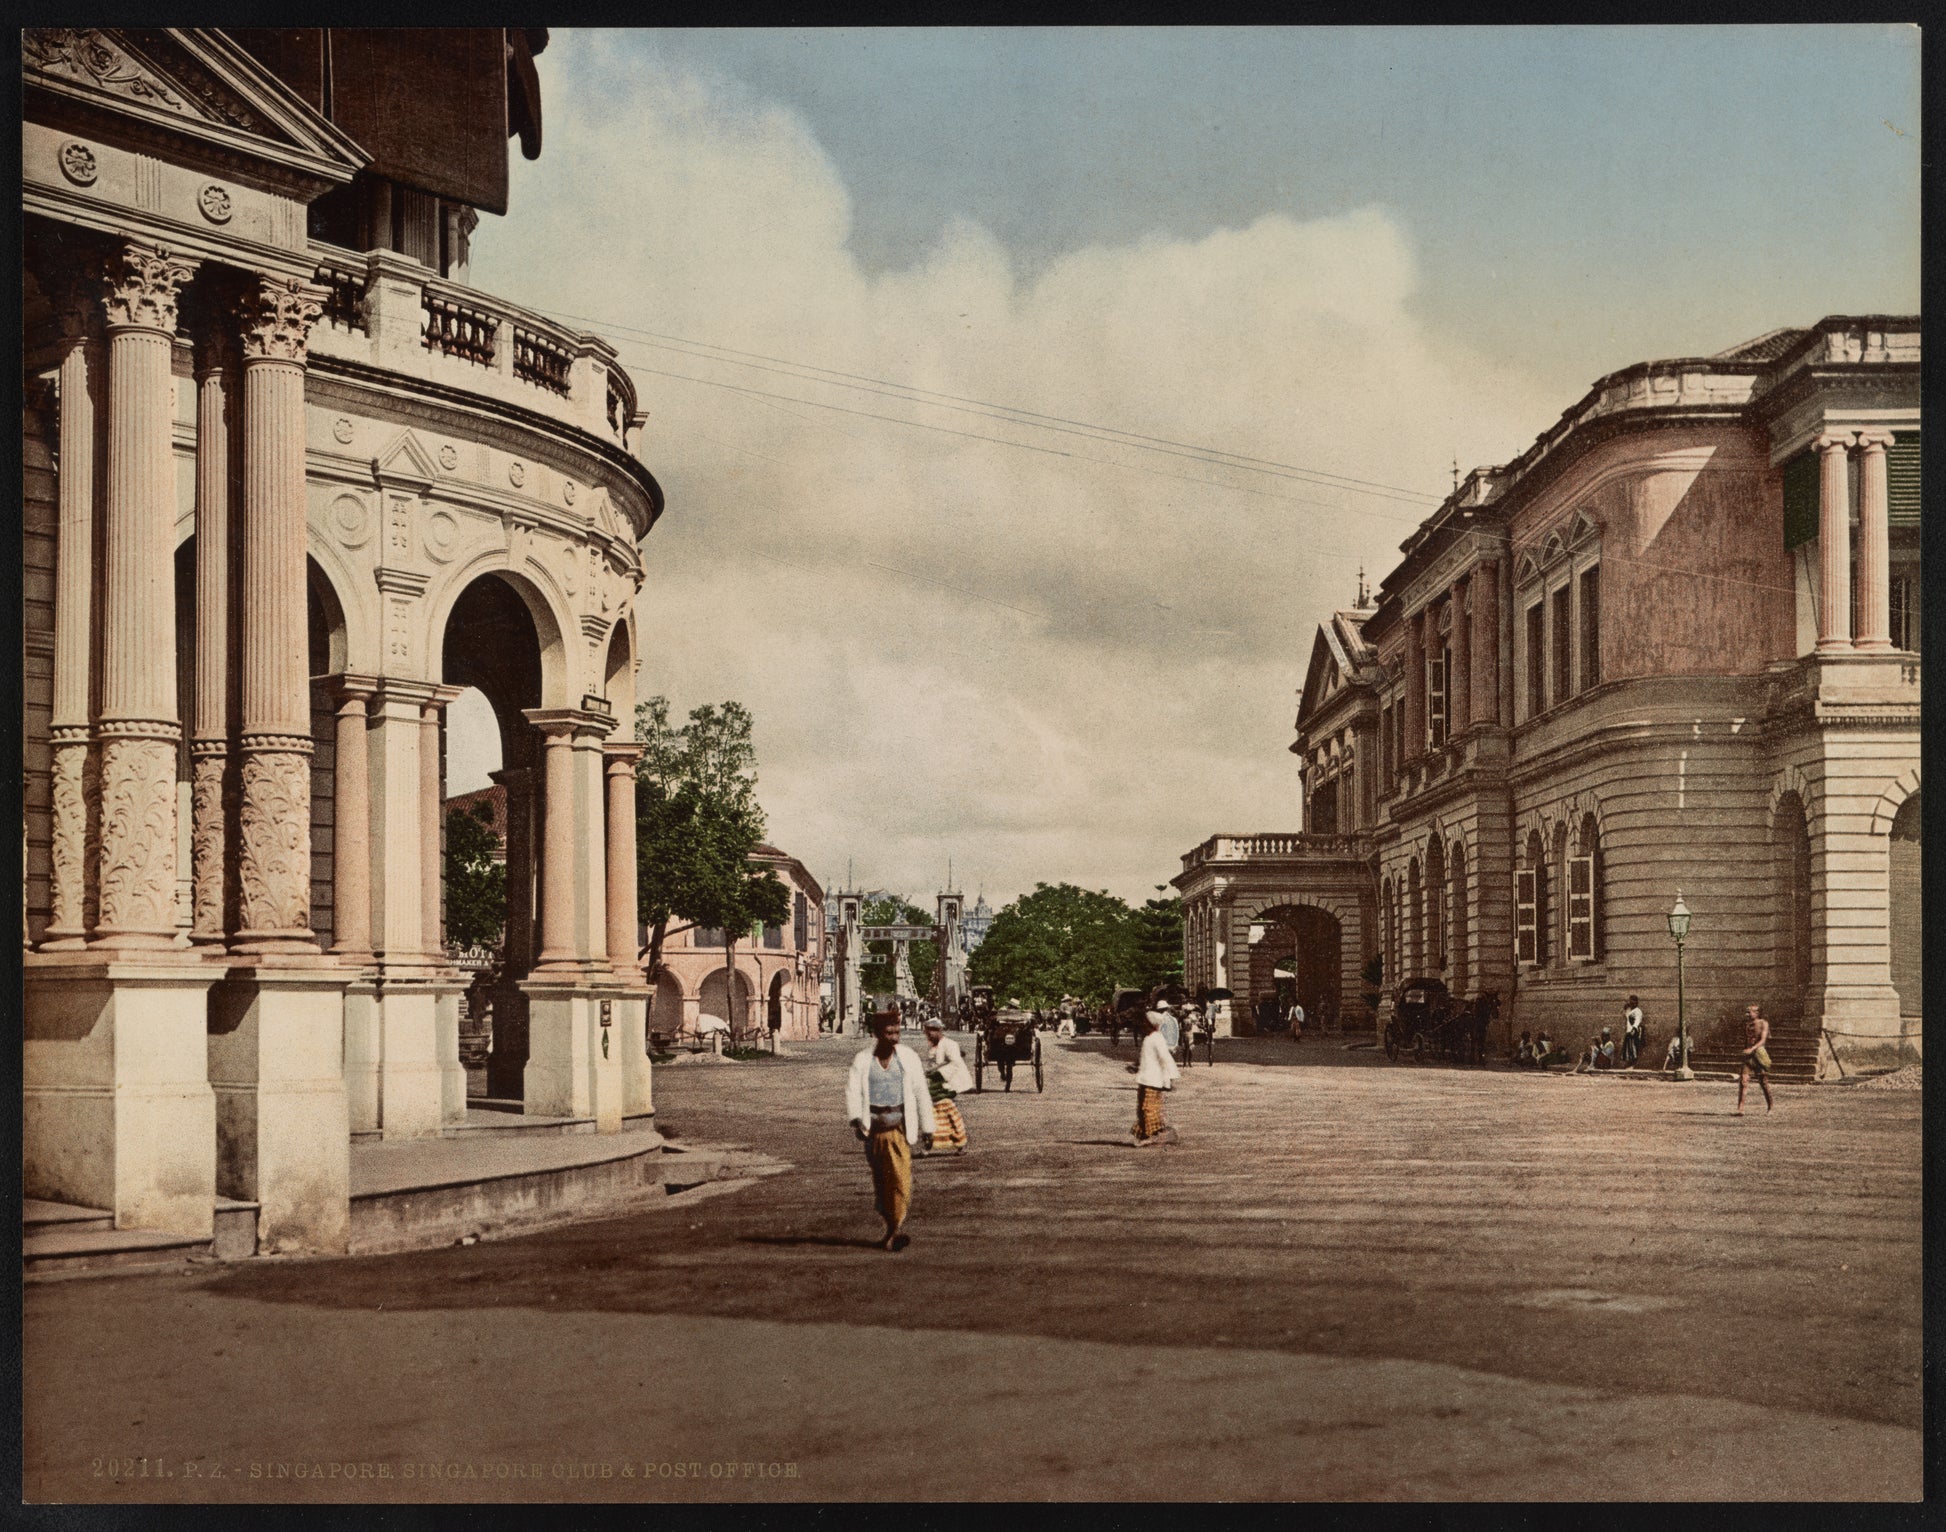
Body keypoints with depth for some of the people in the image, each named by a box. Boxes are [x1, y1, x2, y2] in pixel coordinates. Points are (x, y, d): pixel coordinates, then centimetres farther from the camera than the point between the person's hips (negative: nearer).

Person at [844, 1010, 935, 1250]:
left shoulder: (908, 1057, 3)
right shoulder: (862, 1060, 1)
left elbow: (921, 1093, 7)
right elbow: (852, 1090, -8)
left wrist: (927, 1127, 7)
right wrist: (855, 1118, -25)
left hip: (900, 1126, -1)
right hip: (874, 1127, 1)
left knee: (901, 1177, -14)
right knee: (880, 1181, 8)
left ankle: (898, 1230, -15)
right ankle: (891, 1228, 21)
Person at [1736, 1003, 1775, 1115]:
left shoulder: (1763, 1024, -5)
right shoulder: (1747, 1024, 11)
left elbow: (1762, 1040, -16)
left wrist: (1752, 1049, -28)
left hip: (1759, 1052, -4)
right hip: (1748, 1054, 4)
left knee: (1763, 1081, 5)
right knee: (1743, 1080, -10)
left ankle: (1770, 1106, 25)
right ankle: (1740, 1109, -13)